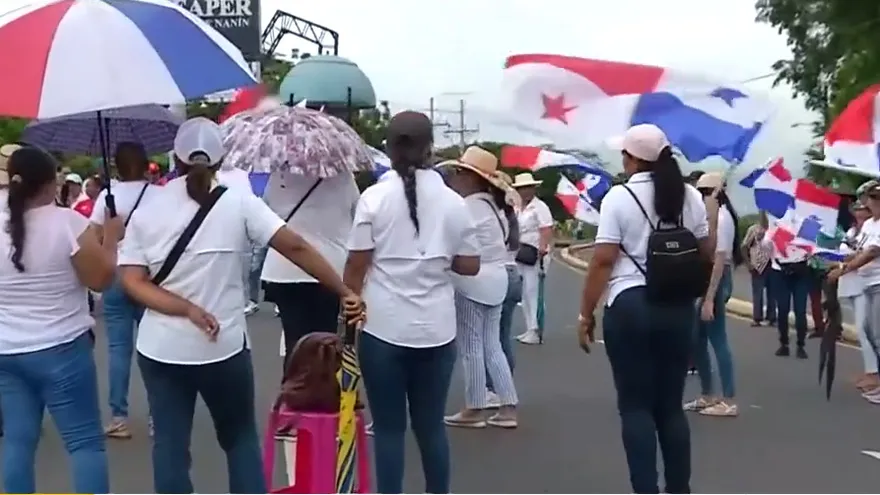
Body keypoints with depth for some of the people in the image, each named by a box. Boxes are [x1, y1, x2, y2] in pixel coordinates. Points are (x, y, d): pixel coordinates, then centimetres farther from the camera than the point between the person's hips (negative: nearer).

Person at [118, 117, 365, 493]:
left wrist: (187, 310, -14)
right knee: (240, 438, 17)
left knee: (170, 445, 8)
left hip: (161, 349, 1)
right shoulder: (237, 202, -6)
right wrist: (344, 292, -7)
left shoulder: (145, 212, 1)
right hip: (224, 348, -1)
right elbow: (296, 247, -11)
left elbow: (133, 282, -7)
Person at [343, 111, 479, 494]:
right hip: (436, 328, 2)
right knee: (431, 424, 13)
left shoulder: (374, 197, -5)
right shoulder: (453, 201, 2)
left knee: (388, 426, 6)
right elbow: (470, 266, 5)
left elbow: (355, 267, -6)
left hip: (383, 326, -2)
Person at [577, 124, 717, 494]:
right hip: (678, 308, 5)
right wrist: (712, 214, 32)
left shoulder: (620, 196, -7)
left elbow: (603, 260, -10)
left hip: (630, 307, -5)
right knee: (671, 405, 13)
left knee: (636, 406, 3)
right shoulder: (689, 196, 8)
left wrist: (586, 314, -4)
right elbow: (706, 254, 15)